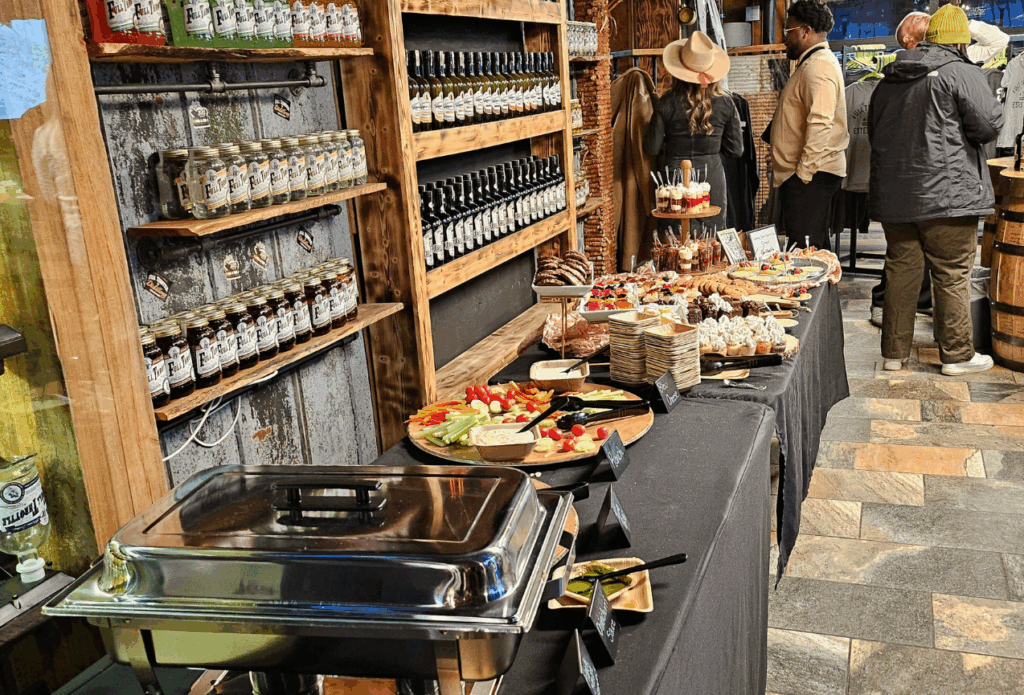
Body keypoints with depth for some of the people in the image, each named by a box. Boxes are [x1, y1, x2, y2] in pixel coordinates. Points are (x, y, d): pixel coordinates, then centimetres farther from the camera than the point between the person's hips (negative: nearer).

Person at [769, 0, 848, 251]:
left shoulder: (818, 67, -14)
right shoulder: (811, 64, 22)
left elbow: (820, 123, -24)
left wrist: (804, 172, -23)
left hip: (811, 175, -11)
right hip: (805, 173, 11)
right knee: (816, 247, 14)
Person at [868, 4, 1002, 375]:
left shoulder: (889, 80, 14)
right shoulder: (962, 73, -7)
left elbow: (874, 131, 21)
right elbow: (990, 125, -8)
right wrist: (956, 134, 10)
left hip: (892, 193, 6)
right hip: (945, 194, -6)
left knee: (901, 270, 11)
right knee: (953, 275, 3)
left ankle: (894, 353, 15)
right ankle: (957, 355, 12)